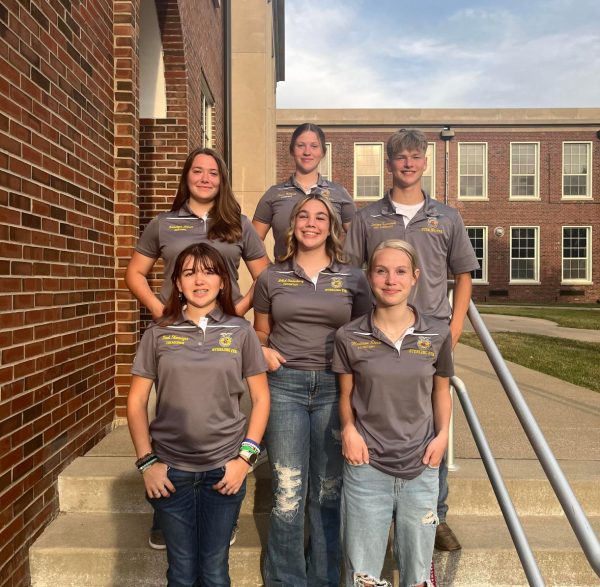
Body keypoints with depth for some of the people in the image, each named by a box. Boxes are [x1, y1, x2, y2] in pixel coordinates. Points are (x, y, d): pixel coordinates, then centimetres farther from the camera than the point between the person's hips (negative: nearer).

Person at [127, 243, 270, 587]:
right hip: (170, 470, 1)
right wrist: (147, 461, -4)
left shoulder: (241, 332, -1)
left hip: (224, 469, 0)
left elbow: (261, 397, 1)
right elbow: (137, 401, 3)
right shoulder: (158, 334, 0)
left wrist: (246, 457, -6)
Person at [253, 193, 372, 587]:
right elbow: (260, 334, 17)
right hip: (285, 385, 0)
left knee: (328, 491, 10)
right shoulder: (272, 277, 7)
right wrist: (264, 352, -3)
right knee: (288, 491, 3)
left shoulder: (353, 278, 6)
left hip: (334, 387, 1)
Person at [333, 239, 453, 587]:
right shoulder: (350, 337, -6)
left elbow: (441, 390, 10)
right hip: (367, 467, -1)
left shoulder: (437, 334, -3)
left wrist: (443, 434, -3)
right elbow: (346, 395, 5)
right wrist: (349, 428, -12)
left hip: (421, 468, 1)